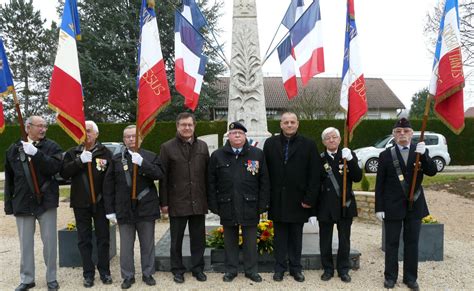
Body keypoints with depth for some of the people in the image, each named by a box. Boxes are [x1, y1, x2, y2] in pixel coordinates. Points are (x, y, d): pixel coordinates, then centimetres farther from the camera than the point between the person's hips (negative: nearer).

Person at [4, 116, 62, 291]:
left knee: (49, 242, 5)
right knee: (25, 243, 11)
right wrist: (9, 204, 7)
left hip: (46, 201, -2)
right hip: (22, 202, 2)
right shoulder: (14, 149, 7)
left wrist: (36, 154, -25)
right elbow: (9, 179, 9)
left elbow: (54, 168, -17)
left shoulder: (51, 147, -1)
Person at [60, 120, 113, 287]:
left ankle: (104, 271, 22)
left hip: (100, 202, -2)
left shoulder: (105, 152, -2)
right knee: (84, 239, 9)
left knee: (103, 237, 8)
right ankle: (88, 273, 21)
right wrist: (80, 161, -19)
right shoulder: (72, 153, 6)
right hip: (80, 203, 2)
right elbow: (64, 173, -6)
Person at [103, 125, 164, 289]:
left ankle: (148, 273, 26)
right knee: (126, 246, 9)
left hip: (146, 208, -1)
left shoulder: (150, 156, 1)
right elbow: (108, 186, 3)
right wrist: (110, 210, -1)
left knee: (147, 244, 11)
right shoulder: (116, 159, 4)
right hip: (124, 209, 1)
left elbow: (159, 174, -15)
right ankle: (128, 276, 24)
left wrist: (142, 162, -25)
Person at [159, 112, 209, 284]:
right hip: (177, 202, -2)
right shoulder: (167, 147, -2)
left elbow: (207, 174, 9)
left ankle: (198, 268, 26)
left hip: (198, 202, 3)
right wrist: (164, 202, -6)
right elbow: (163, 177, -3)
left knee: (198, 238, 11)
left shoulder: (203, 146, 7)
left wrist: (209, 198, 6)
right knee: (176, 239, 10)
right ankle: (177, 270, 24)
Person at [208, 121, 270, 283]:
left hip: (250, 206, 0)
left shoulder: (257, 154, 1)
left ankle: (251, 269, 24)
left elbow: (264, 181, 1)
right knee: (230, 239, 11)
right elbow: (211, 183, 4)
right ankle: (231, 269, 26)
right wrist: (214, 205, -1)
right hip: (227, 206, 1)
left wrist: (263, 204, -3)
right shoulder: (217, 155, 3)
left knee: (250, 240, 9)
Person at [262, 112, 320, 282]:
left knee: (296, 236, 10)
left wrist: (310, 198, -10)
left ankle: (296, 268, 24)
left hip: (298, 200, -1)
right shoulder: (270, 143, 3)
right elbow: (265, 172, 1)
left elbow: (314, 175, -4)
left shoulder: (308, 145, -1)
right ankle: (280, 267, 22)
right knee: (280, 236, 10)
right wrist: (266, 197, -3)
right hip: (277, 200, 1)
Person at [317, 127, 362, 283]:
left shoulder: (348, 155, 0)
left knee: (344, 240, 11)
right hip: (325, 206, 0)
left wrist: (350, 160, -23)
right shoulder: (319, 158, -2)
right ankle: (328, 269, 25)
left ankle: (343, 270, 27)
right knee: (325, 240, 9)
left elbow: (357, 178, -9)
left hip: (345, 204, 0)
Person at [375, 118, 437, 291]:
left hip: (415, 205, 2)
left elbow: (432, 172, -10)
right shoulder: (386, 155, -2)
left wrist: (423, 155, -26)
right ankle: (390, 276, 20)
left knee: (412, 243, 11)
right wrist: (379, 208, -6)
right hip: (393, 206, -1)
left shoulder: (421, 151, 3)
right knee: (391, 243, 7)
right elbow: (379, 184, -2)